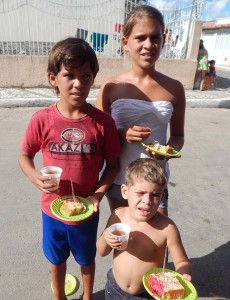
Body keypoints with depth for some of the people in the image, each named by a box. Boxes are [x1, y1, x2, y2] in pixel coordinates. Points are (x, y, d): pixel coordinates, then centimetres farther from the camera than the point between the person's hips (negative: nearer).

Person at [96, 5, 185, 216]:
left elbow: (178, 136, 4)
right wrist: (122, 134, -23)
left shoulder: (174, 88, -5)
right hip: (118, 179, 0)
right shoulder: (111, 87, -9)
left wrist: (170, 149, -17)